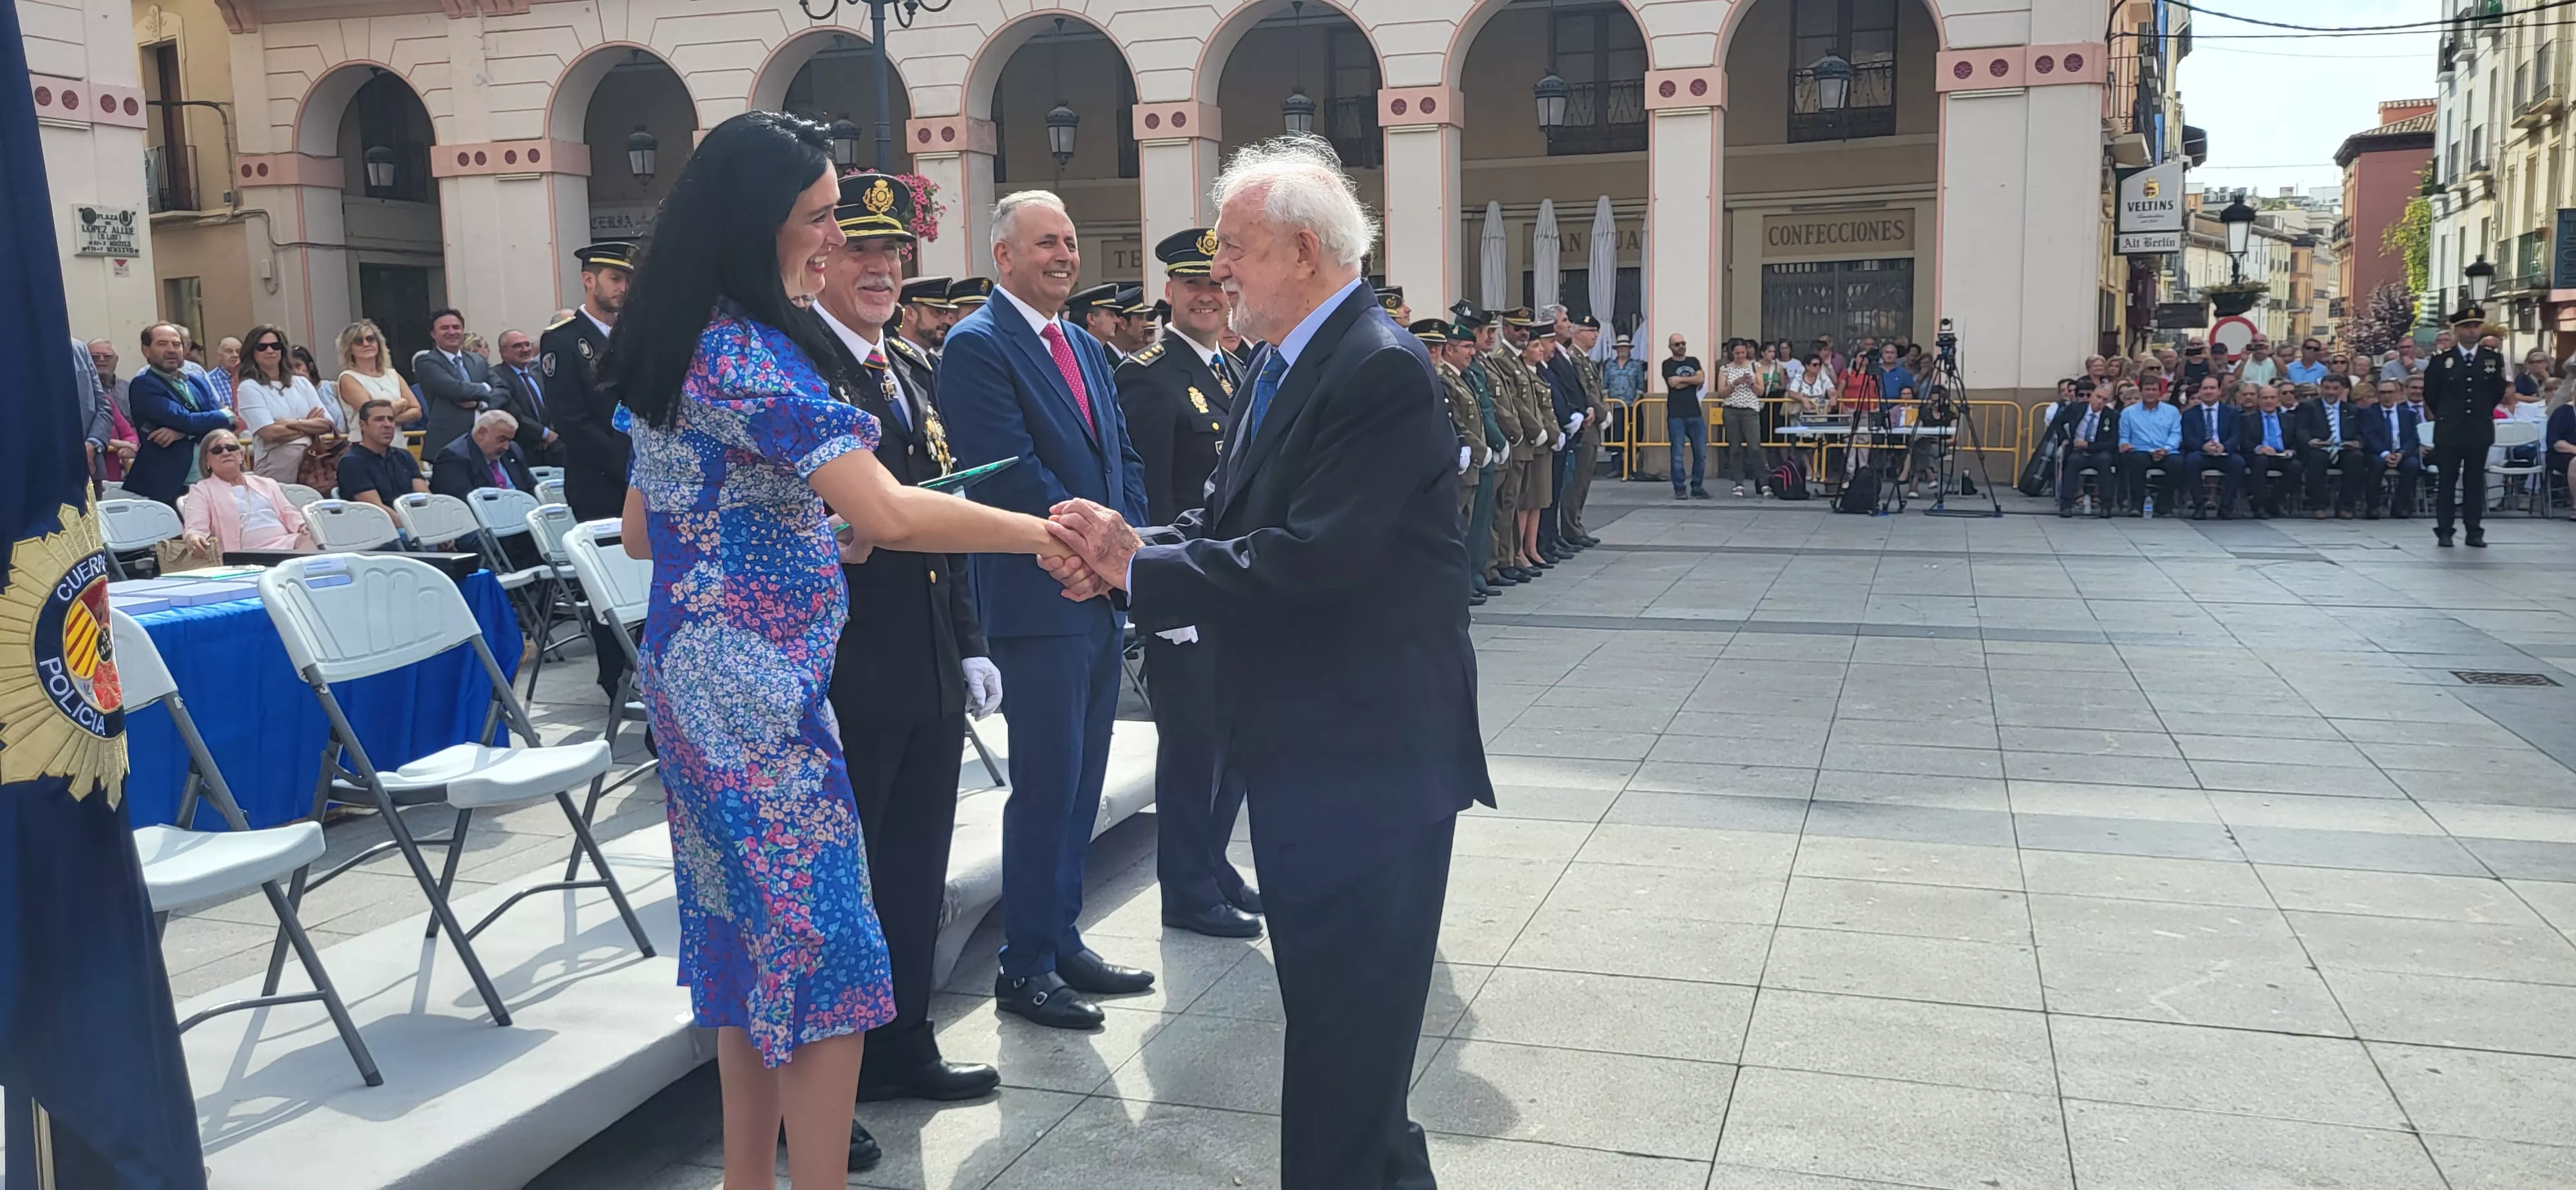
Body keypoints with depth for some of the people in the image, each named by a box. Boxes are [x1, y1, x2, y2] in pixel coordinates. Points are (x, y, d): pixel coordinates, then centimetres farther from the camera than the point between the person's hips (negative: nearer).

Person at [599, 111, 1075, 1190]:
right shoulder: (754, 355, -17)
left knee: (753, 946, 16)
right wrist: (1044, 534, -21)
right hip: (758, 688, -10)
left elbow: (641, 531, 18)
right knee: (823, 950, -3)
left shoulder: (680, 345, 12)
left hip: (700, 679, 10)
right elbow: (892, 513, -27)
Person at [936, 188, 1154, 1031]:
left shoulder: (1088, 348, 17)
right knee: (1046, 784, -3)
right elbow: (1012, 472, -18)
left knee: (1081, 779, 14)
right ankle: (1025, 967, 10)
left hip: (1103, 592, 8)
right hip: (1040, 600, -8)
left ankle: (1062, 940, 26)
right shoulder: (977, 345, -10)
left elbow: (1123, 457, 17)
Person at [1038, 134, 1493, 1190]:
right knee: (1326, 995, 22)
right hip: (1305, 743, 10)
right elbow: (1237, 522, 10)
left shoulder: (1380, 369, -18)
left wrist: (1139, 569, -18)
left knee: (1349, 1011, 0)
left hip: (1368, 753, -10)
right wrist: (1134, 550, -9)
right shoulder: (1284, 363, 12)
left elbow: (1311, 557, -26)